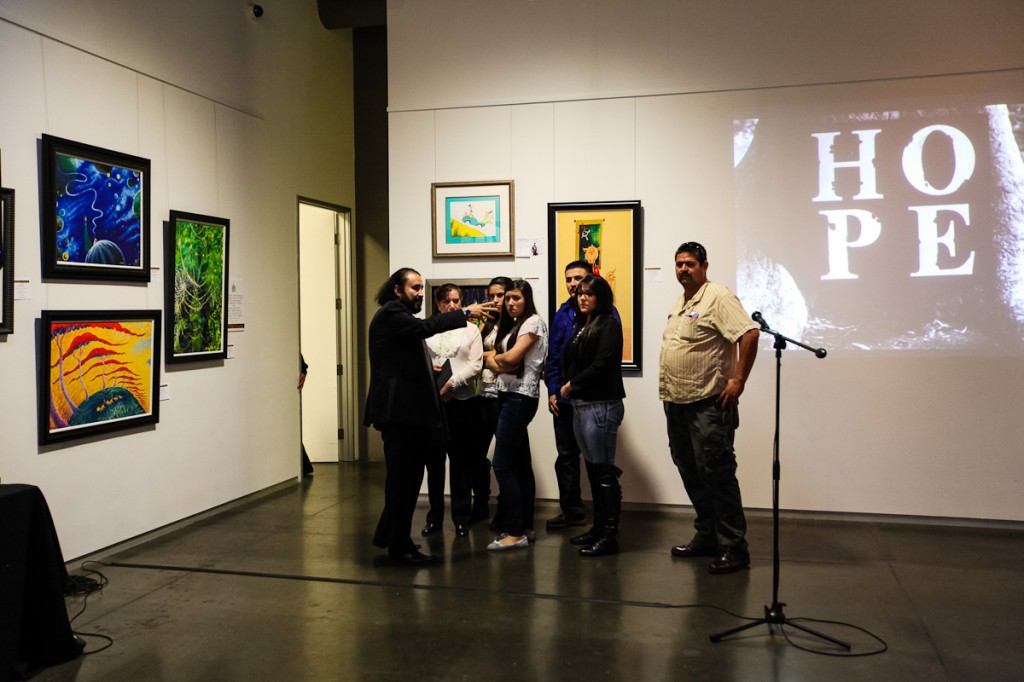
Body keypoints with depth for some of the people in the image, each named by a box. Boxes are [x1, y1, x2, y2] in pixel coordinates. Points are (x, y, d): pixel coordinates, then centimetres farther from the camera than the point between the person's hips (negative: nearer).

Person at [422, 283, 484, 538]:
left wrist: (452, 383, -13)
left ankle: (461, 518, 11)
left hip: (462, 400, -1)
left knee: (461, 461, 2)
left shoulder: (470, 329, 6)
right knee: (434, 460, 6)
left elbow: (475, 364, -2)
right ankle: (434, 515, 17)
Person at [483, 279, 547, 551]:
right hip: (508, 395, 9)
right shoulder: (512, 325, 18)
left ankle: (516, 532, -8)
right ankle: (525, 526, 17)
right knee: (520, 463, 11)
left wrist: (492, 357, 2)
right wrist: (496, 361, -12)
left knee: (502, 464, -11)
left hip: (520, 397, -9)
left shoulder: (533, 322, -8)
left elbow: (510, 358, -17)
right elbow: (495, 360, 10)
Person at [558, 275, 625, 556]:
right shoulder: (581, 326, 19)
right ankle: (598, 528, 19)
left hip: (601, 405, -8)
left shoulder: (609, 325, -5)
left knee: (604, 471, -5)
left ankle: (609, 535, -1)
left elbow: (602, 363, -15)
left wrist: (572, 384, -8)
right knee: (593, 469, 11)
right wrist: (567, 387, 0)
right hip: (580, 405, 8)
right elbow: (569, 361, 18)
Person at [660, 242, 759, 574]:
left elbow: (749, 334, -21)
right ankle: (707, 537, 26)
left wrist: (738, 380, -22)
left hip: (708, 405, -9)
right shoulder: (680, 303, 17)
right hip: (677, 403, 9)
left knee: (717, 474, -7)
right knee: (691, 473, 14)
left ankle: (733, 549, 1)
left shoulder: (718, 298, -11)